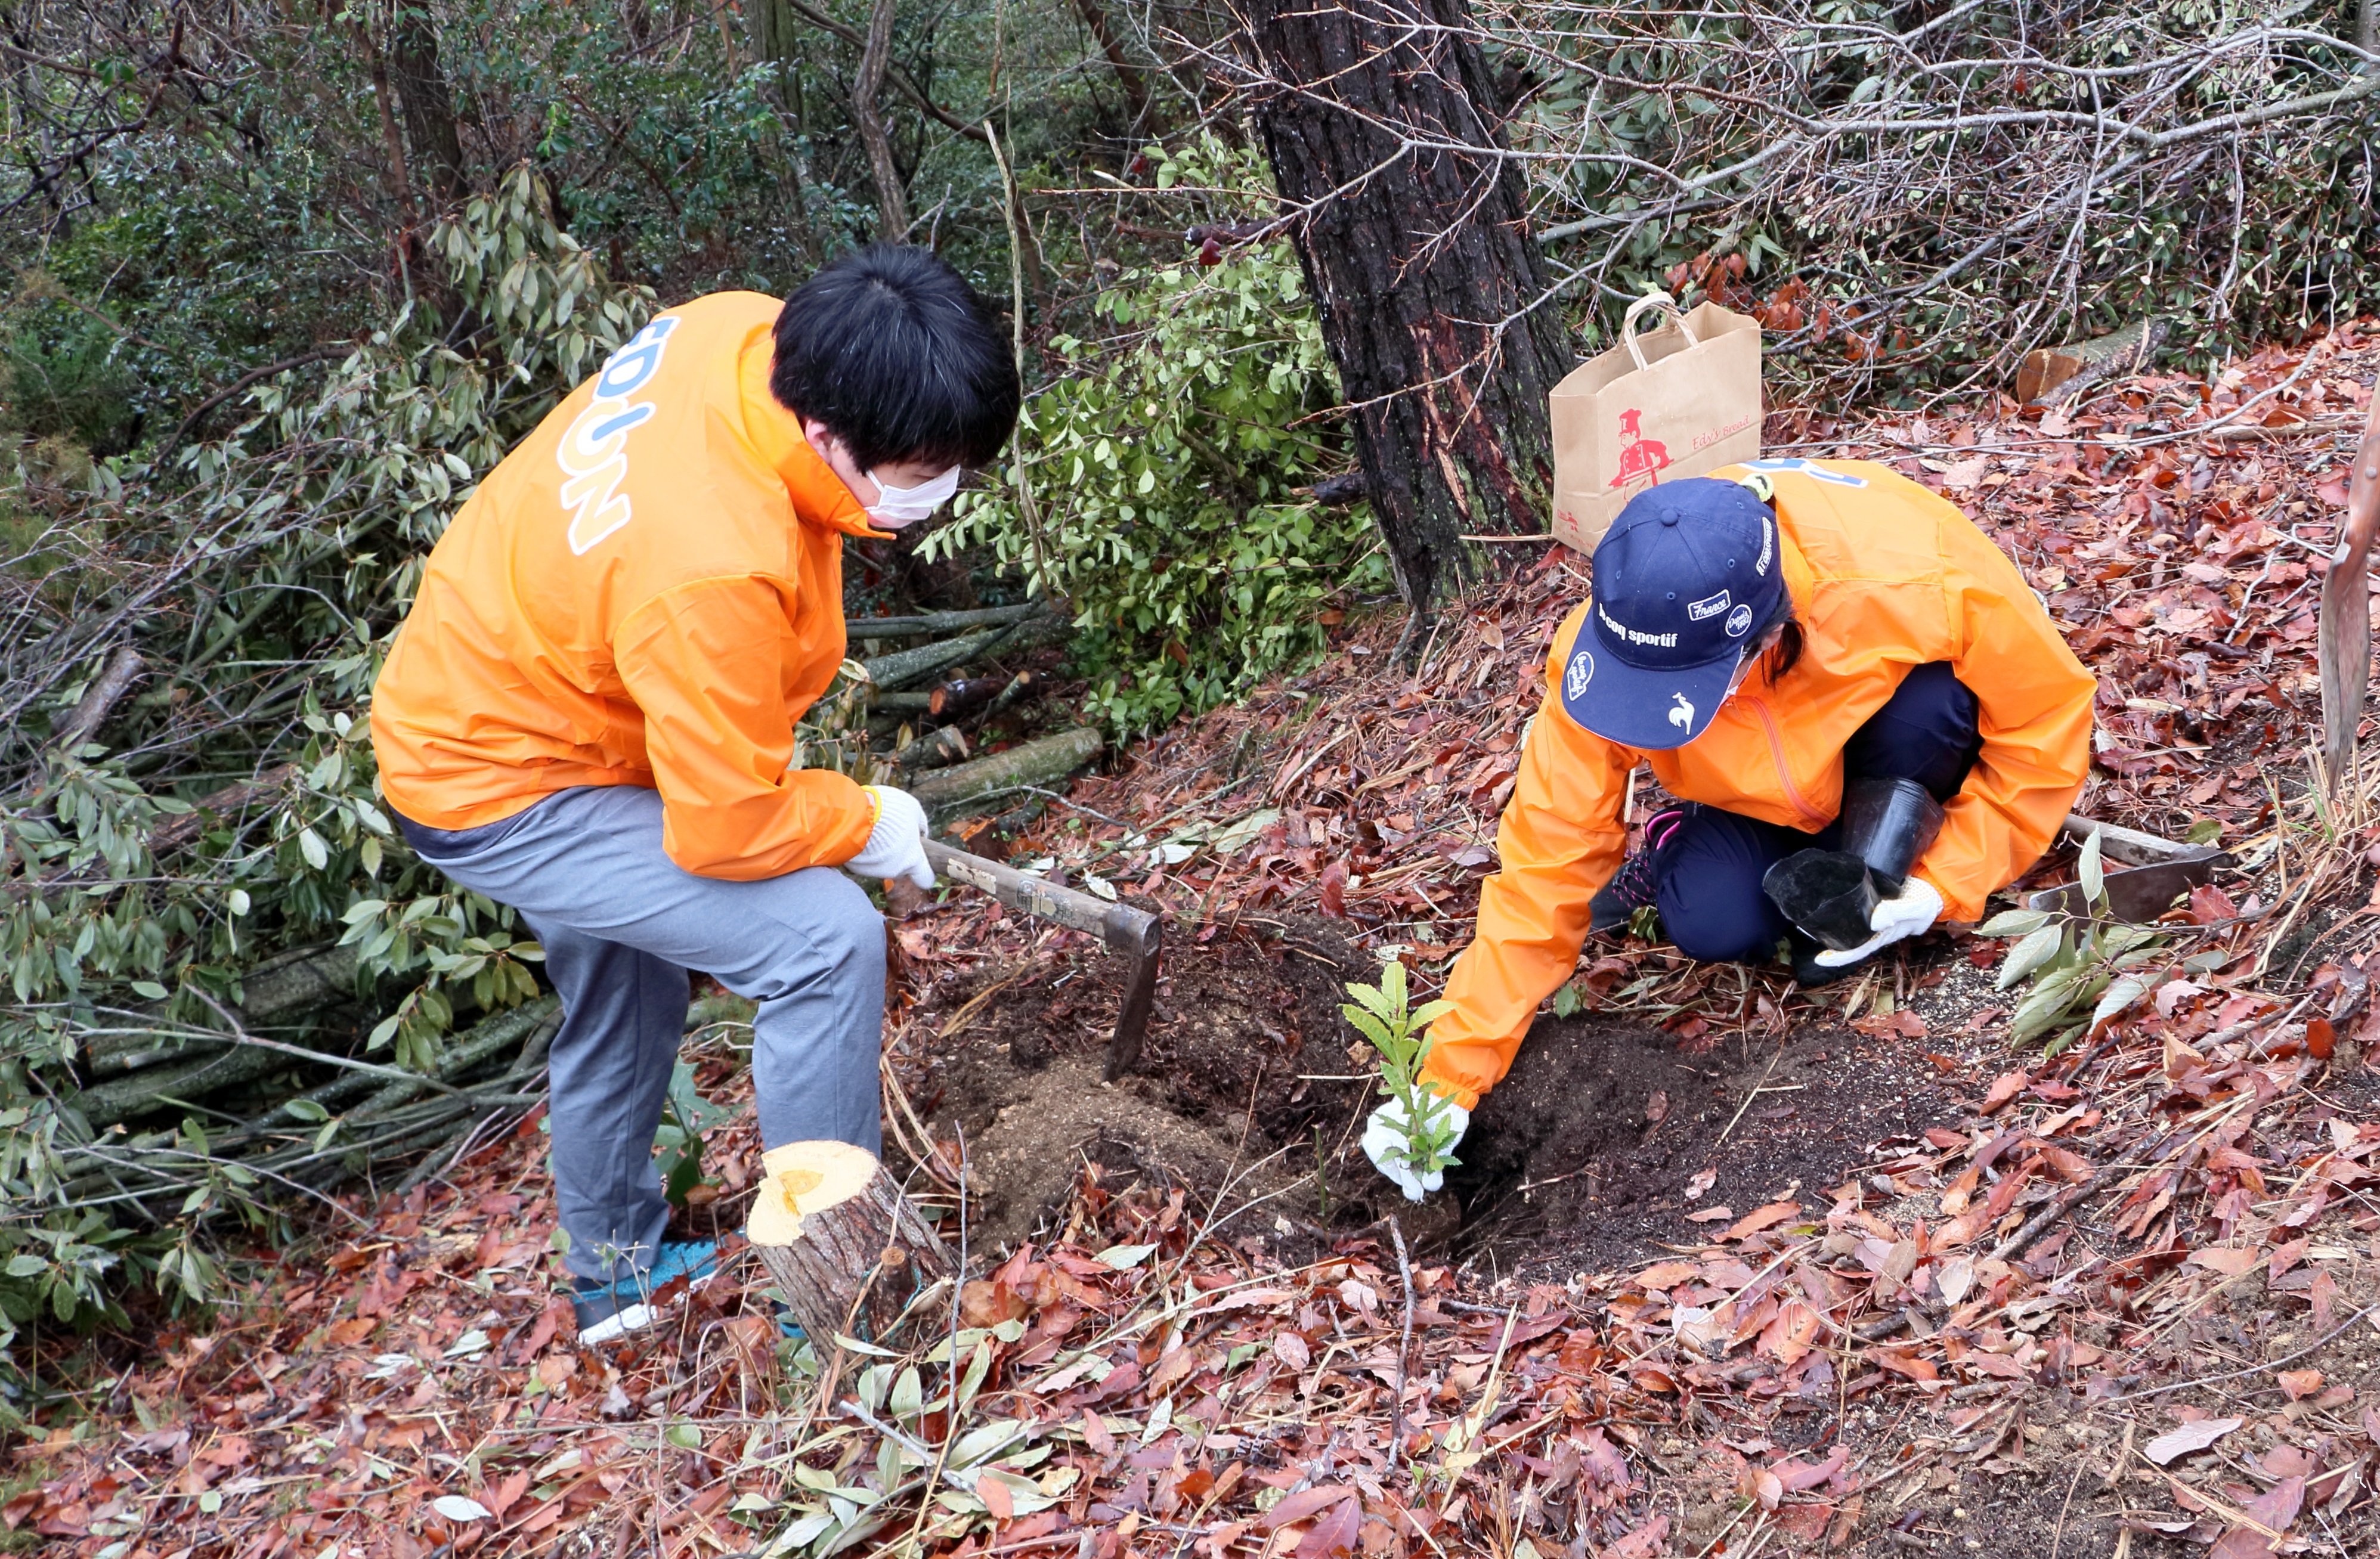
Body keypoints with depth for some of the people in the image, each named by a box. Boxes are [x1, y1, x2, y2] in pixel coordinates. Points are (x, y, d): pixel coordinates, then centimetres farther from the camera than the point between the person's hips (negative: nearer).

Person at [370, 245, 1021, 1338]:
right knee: (826, 942, -20)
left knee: (621, 996, 28)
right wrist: (863, 823, -11)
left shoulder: (746, 331, -17)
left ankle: (615, 1272, 52)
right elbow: (726, 826, -29)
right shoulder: (713, 573, -41)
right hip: (495, 793, -10)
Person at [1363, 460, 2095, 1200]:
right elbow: (1546, 866, -26)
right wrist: (1451, 1078, -27)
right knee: (1714, 923, -29)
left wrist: (1945, 884, -30)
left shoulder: (1917, 584, -40)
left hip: (1899, 743, 0)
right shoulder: (1604, 649, -33)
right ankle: (1676, 853, 7)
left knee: (1926, 700, -35)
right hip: (1769, 791, 0)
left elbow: (2048, 712, -22)